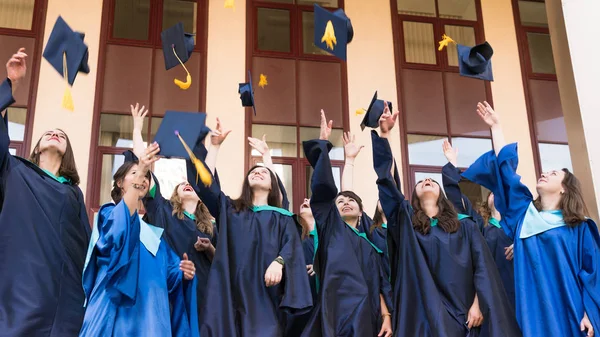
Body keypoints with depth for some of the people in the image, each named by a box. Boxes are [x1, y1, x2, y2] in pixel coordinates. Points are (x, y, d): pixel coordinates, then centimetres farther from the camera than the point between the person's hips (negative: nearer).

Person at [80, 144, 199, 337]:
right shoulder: (109, 212, 7)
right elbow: (120, 225, -20)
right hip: (118, 308, -5)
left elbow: (168, 274, 16)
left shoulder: (153, 229, 22)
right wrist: (139, 173, -27)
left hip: (149, 312, 5)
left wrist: (183, 273, -9)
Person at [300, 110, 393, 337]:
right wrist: (322, 142, 1)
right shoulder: (330, 227, 15)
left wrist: (386, 316, 2)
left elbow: (380, 285, 17)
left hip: (364, 318, 4)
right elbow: (323, 188, 3)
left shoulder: (369, 244, 24)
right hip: (336, 312, -4)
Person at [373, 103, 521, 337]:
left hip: (463, 312, 1)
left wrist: (478, 303, -8)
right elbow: (386, 181, 1)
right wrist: (384, 134, -6)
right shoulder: (406, 221, 11)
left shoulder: (465, 226, 14)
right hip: (425, 312, 0)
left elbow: (483, 266, 5)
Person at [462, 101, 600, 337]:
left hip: (569, 311, -3)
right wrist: (496, 126, 16)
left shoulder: (578, 227, 4)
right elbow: (505, 167, 13)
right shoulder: (525, 213, 13)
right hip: (534, 309, 3)